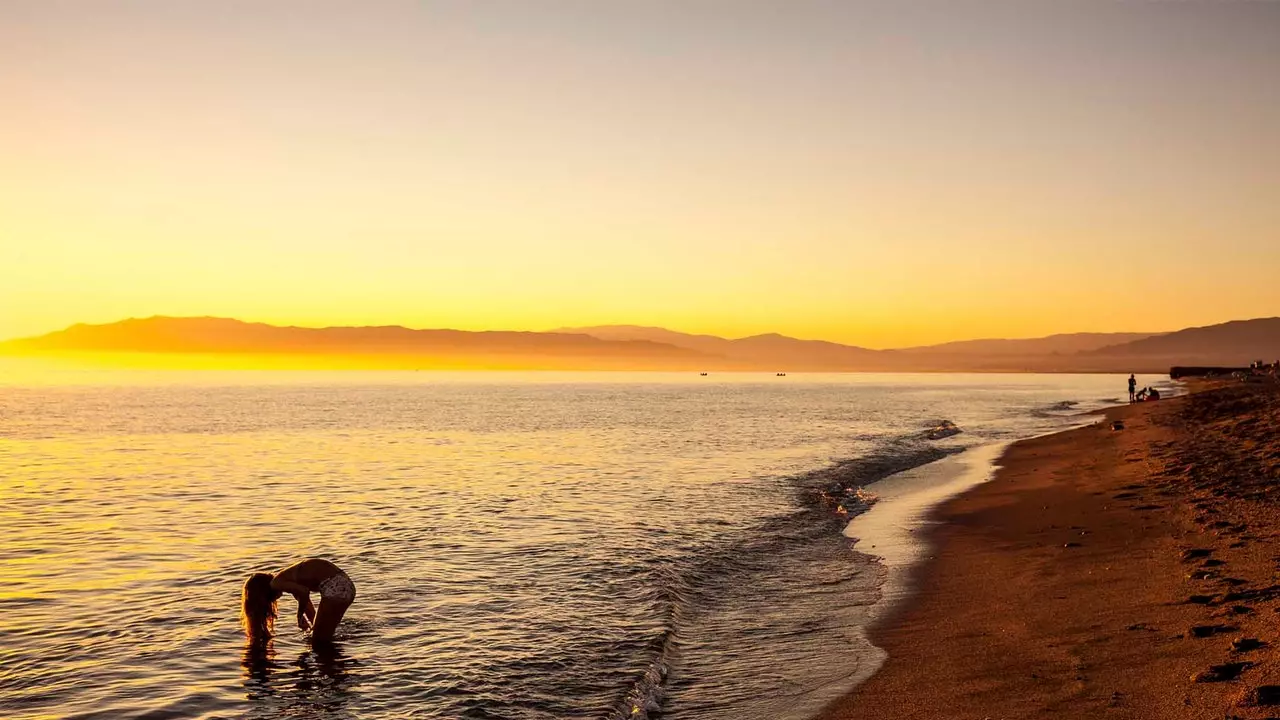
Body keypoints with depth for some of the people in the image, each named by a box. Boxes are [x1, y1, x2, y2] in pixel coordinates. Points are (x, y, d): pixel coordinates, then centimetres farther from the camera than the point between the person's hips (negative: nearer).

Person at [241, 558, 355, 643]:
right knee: (324, 637, 24)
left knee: (319, 642, 2)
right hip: (346, 585, 10)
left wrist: (300, 616, -2)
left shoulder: (276, 583, -3)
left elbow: (304, 592, -18)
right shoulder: (285, 578, 25)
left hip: (335, 588, -10)